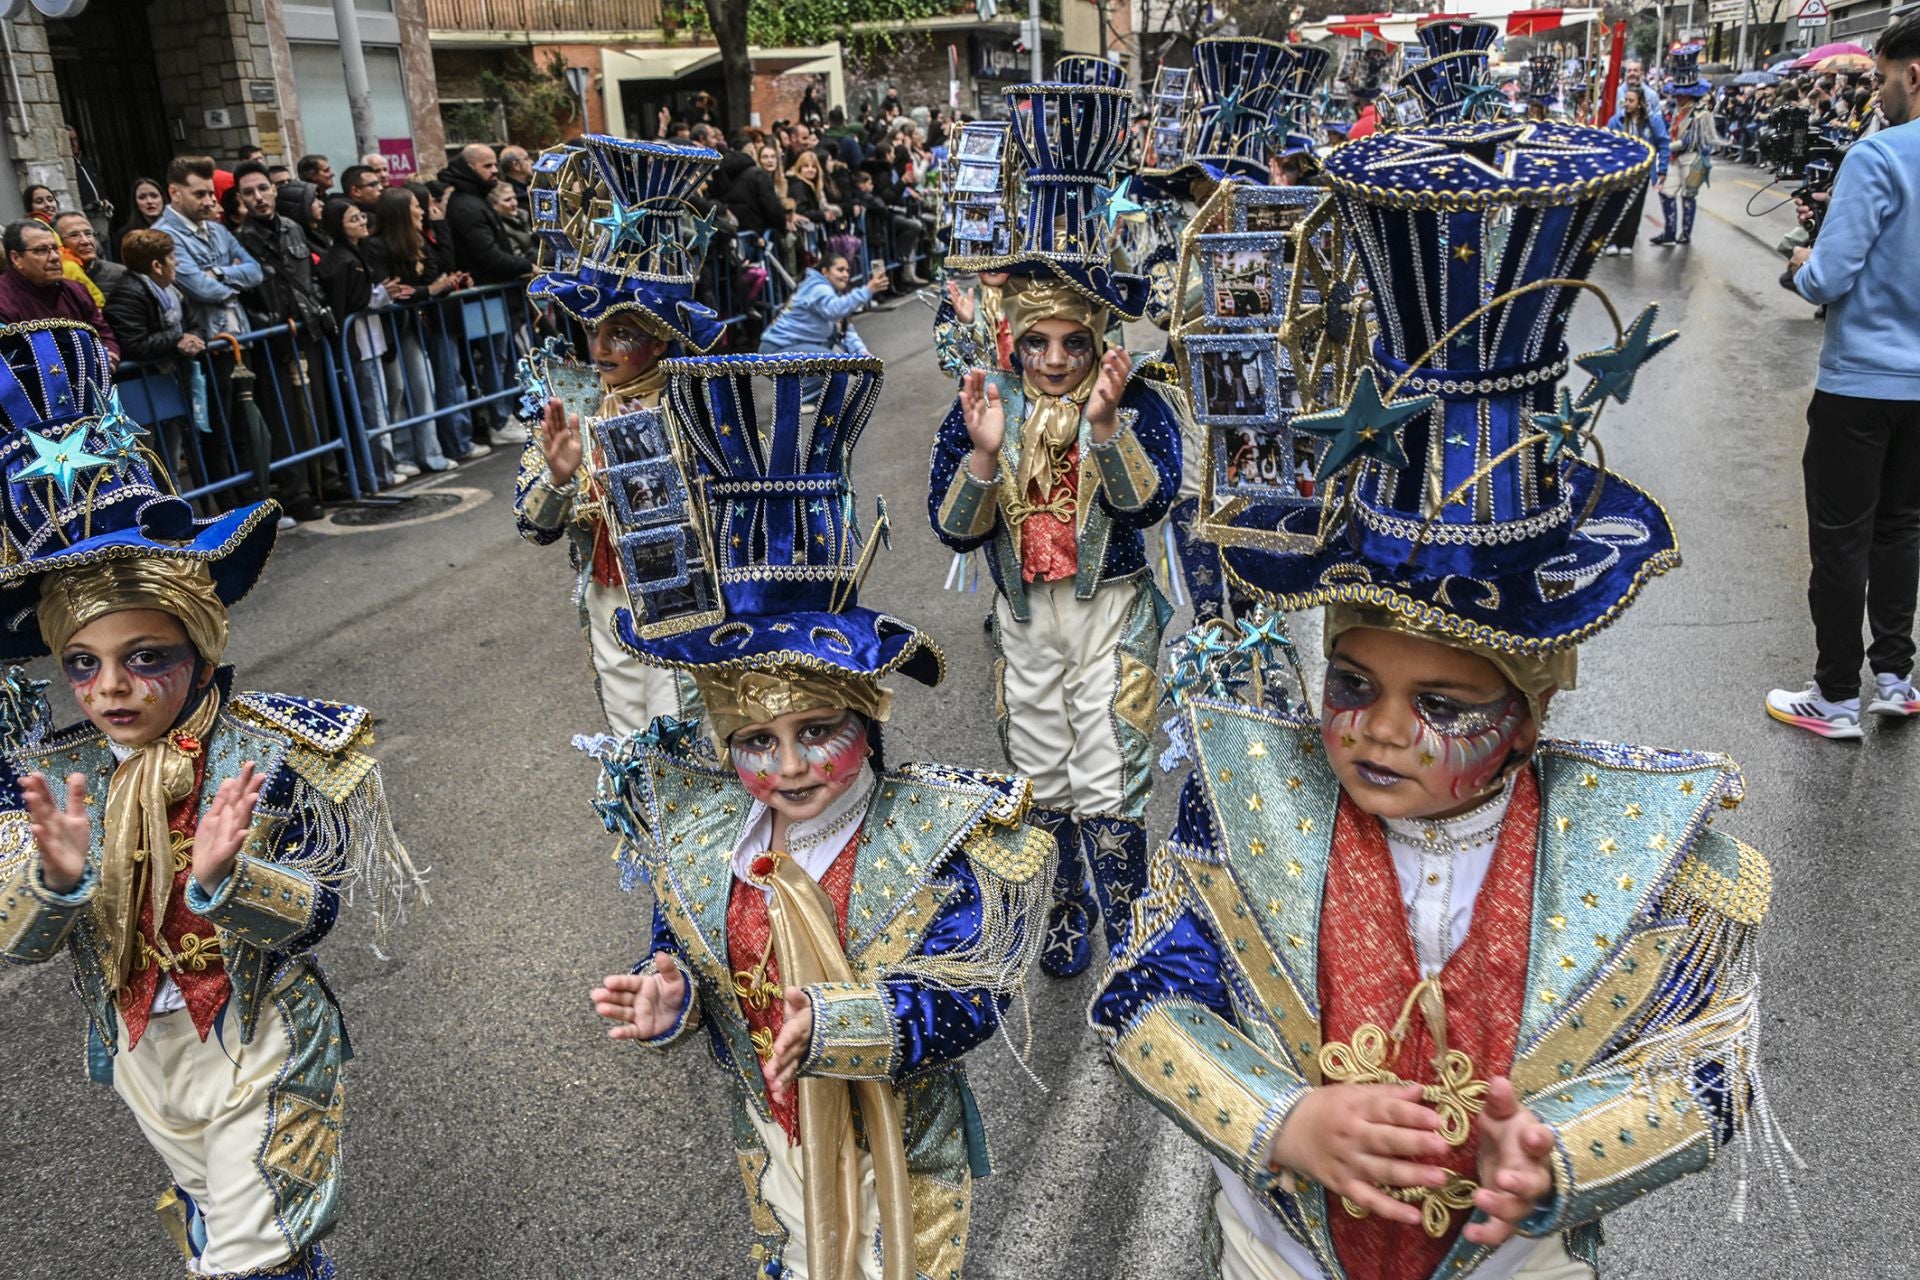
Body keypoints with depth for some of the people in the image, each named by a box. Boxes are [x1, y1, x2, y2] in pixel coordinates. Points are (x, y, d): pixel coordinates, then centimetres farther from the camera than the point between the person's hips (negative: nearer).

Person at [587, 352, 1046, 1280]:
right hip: (773, 1136, 4)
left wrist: (837, 1025, -39)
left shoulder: (936, 838, -26)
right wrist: (673, 998, -24)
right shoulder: (696, 831, -13)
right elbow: (681, 949, 0)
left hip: (903, 1143, -3)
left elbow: (969, 998, -26)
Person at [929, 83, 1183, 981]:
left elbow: (1147, 503, -23)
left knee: (1106, 788, 0)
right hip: (1024, 617, 4)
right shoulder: (984, 406, -3)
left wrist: (1104, 425, -37)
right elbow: (952, 530, -8)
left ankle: (1126, 933, 16)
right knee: (1045, 784, 16)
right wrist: (983, 455, -25)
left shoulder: (1139, 403, -10)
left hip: (1110, 613, -3)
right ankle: (1069, 912, 36)